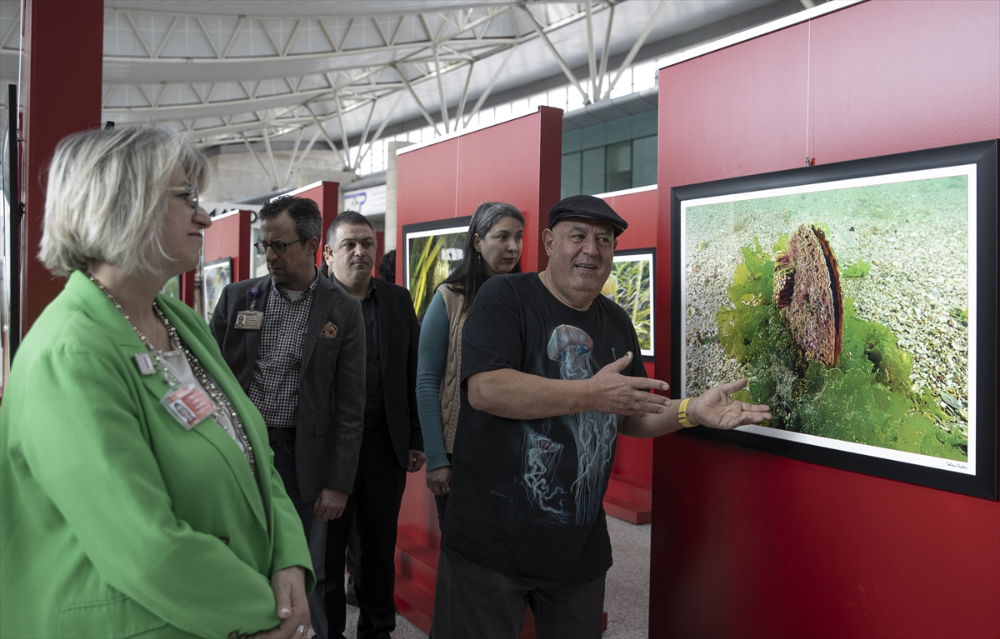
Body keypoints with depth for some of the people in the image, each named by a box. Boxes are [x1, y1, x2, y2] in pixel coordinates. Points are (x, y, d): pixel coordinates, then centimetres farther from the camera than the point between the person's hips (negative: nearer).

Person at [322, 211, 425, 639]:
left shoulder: (398, 300, 6)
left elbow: (413, 374, 7)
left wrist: (417, 439, 5)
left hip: (387, 442, 3)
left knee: (380, 544, 16)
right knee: (328, 544, 12)